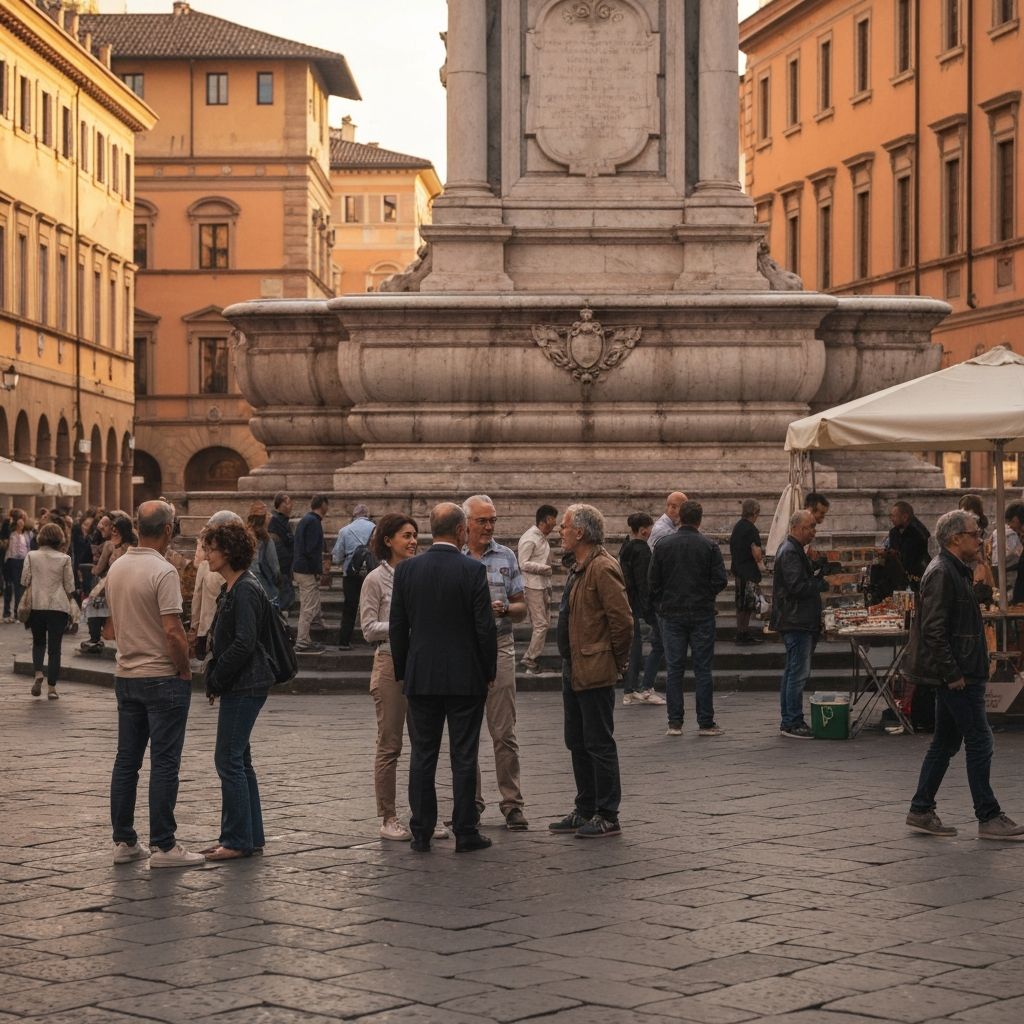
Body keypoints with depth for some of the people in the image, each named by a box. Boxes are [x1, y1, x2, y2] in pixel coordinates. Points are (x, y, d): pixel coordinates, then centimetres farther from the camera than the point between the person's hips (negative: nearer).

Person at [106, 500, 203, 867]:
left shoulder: (116, 568, 7)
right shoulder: (163, 572, -17)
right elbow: (174, 633, -21)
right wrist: (185, 671, -8)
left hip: (126, 675, 7)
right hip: (162, 677, -7)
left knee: (126, 760, 11)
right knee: (164, 762, -3)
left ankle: (123, 841, 15)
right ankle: (163, 846, -2)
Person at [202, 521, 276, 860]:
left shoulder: (246, 590, -16)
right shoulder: (231, 588, 15)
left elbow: (243, 644, -22)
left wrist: (216, 680, -14)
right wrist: (214, 678, 11)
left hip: (244, 687, -10)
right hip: (239, 686, 10)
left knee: (229, 759, -7)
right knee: (239, 759, 13)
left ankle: (238, 840, -2)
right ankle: (252, 837, 19)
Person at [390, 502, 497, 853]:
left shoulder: (406, 570, -1)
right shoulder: (473, 570, -10)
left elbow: (397, 627, 3)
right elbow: (485, 627, -9)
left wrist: (403, 673, 13)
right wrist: (489, 672, 3)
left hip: (420, 678, 3)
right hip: (466, 678, -2)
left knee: (422, 756, 8)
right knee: (464, 757, 3)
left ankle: (421, 833, 9)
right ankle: (465, 833, 6)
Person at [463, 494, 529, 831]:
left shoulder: (506, 557, 7)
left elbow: (521, 609, 9)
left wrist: (504, 608, -12)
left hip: (498, 647, 0)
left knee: (504, 732, -2)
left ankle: (512, 803, 2)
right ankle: (471, 801, 15)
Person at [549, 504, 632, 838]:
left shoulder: (602, 568, -17)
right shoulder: (579, 568, 16)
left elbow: (622, 619, -20)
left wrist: (617, 661, -11)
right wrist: (569, 665, 18)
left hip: (594, 673, -10)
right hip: (574, 671, 10)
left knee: (599, 744, -3)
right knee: (577, 744, 15)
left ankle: (607, 817, 3)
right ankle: (585, 811, 25)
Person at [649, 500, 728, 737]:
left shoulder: (663, 546, 1)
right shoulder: (709, 546, -5)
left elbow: (652, 582, 0)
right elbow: (720, 580, -8)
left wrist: (661, 607, 12)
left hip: (672, 614, 2)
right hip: (702, 614, -2)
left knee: (674, 669, 6)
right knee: (702, 668, 2)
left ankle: (674, 723, 4)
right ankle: (705, 723, 2)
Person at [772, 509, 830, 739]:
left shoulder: (795, 550, 19)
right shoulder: (789, 552, -15)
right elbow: (797, 586, -23)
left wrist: (816, 572, 10)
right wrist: (823, 584, -13)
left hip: (797, 623, 11)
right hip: (796, 622, -11)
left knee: (792, 672, 14)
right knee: (799, 673, -10)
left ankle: (789, 722, 19)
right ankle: (793, 723, -8)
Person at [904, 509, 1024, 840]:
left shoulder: (956, 571, 17)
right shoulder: (941, 573, -16)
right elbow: (932, 629, -22)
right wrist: (953, 674, -21)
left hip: (955, 674, 10)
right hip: (956, 676, -10)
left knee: (945, 743, 13)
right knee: (979, 741, -7)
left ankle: (921, 812, 18)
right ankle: (988, 818, -2)